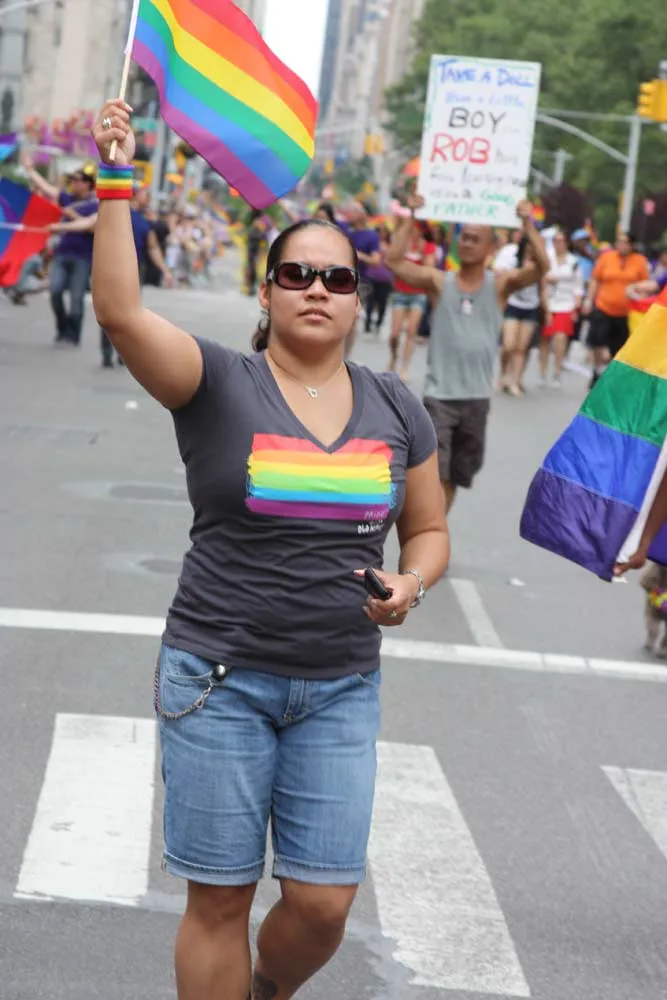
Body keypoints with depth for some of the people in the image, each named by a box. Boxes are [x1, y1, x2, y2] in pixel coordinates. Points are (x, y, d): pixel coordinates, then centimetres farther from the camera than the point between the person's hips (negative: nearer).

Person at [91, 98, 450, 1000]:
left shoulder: (395, 410, 7)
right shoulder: (220, 385, -5)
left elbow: (429, 530, 16)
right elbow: (120, 311, -21)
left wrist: (411, 582, -5)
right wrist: (116, 185, -25)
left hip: (340, 689, 3)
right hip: (219, 680, -3)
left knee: (324, 904, 2)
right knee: (220, 897, 2)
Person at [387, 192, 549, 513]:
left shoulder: (500, 284, 2)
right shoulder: (439, 281, 0)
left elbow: (541, 267, -13)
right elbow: (394, 260, -11)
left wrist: (528, 225, -21)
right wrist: (411, 217, -16)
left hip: (476, 397, 2)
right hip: (439, 395, -2)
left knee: (455, 477, 15)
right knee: (434, 474, -12)